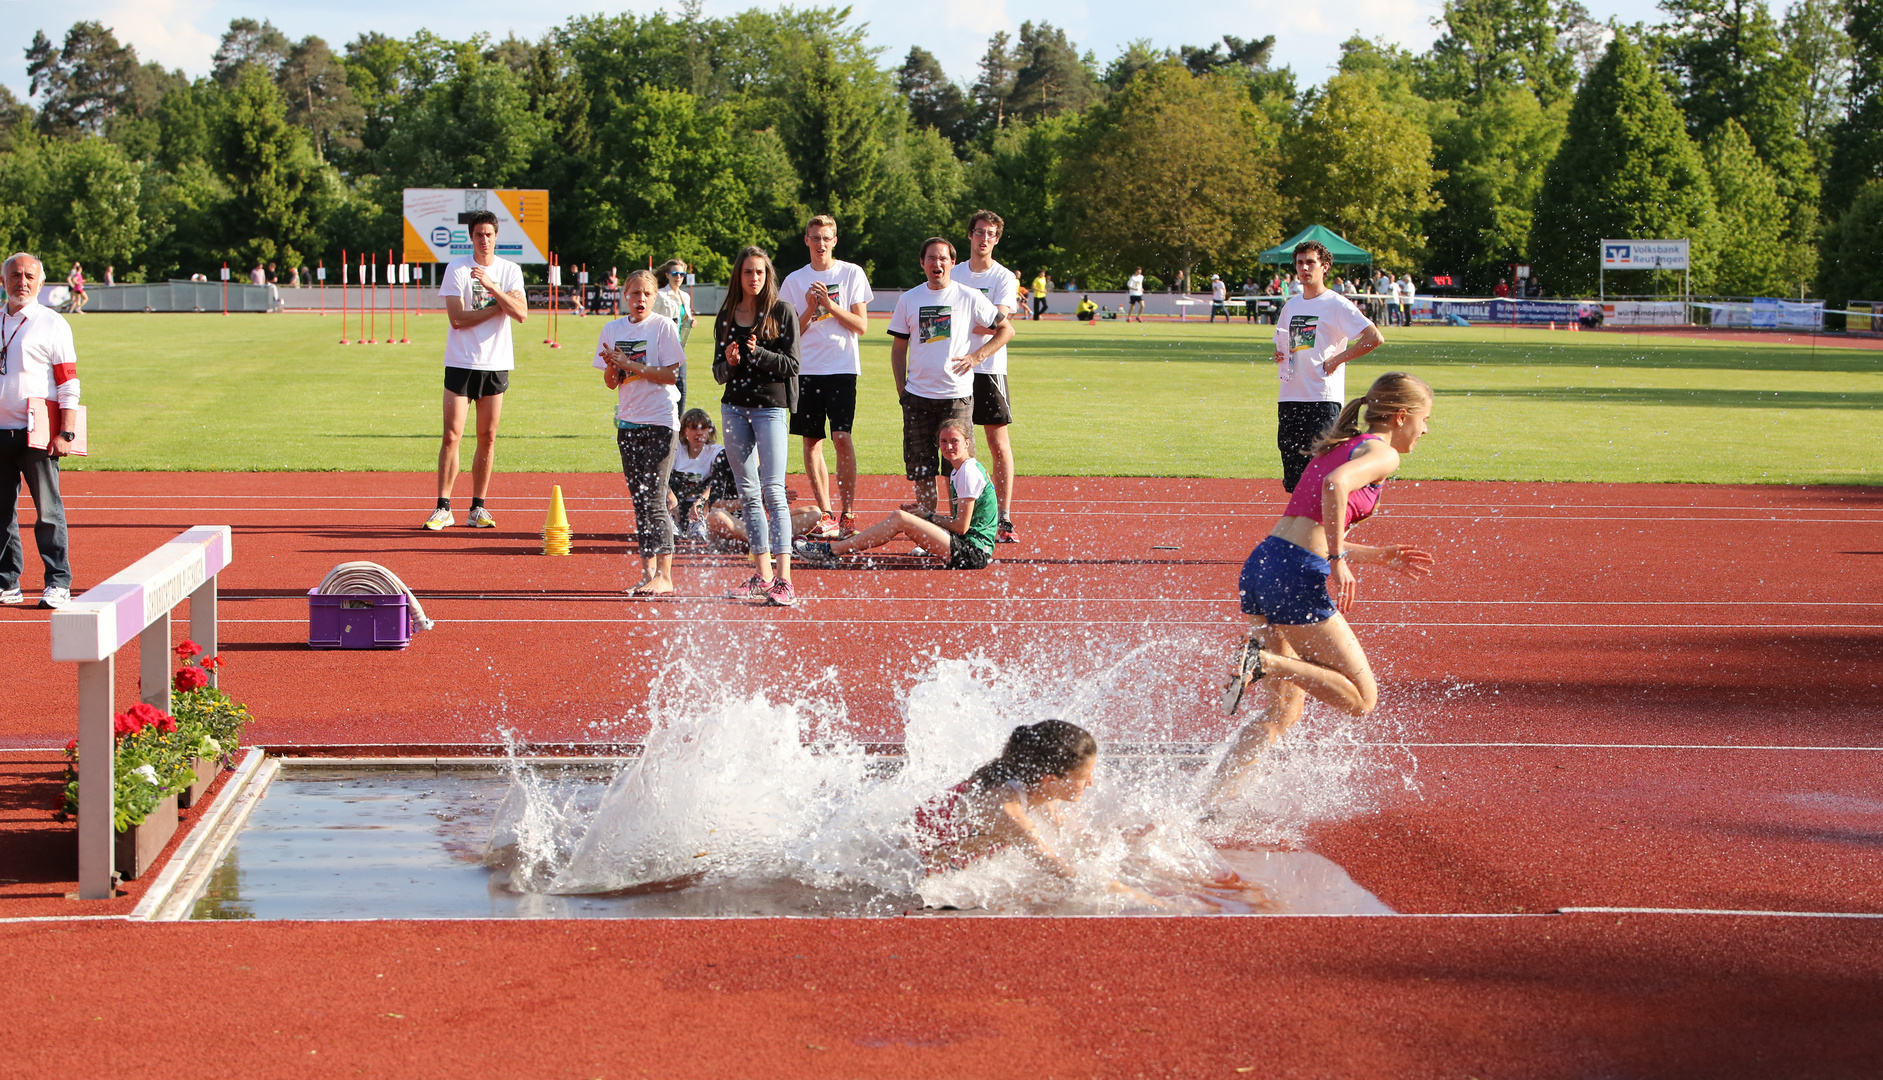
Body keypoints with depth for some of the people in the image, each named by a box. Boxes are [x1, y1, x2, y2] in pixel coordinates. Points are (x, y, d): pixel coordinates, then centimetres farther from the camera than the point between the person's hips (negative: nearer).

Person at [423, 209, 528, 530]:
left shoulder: (510, 270, 5)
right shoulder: (456, 268, -2)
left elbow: (522, 314, -10)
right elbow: (456, 318, -11)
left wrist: (491, 286, -19)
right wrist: (499, 306, -10)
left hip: (496, 365, 2)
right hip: (461, 362, -2)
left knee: (488, 438, 4)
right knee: (452, 435, -7)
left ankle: (478, 509, 12)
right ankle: (443, 508, -4)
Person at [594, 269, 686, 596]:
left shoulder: (663, 326, -5)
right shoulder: (614, 329, 8)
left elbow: (670, 375, -12)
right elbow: (611, 383, 9)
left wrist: (629, 364, -17)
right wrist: (613, 367, -13)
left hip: (660, 421, -5)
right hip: (628, 420, 5)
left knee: (654, 499, -10)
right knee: (639, 500, 7)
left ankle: (664, 576, -9)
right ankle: (648, 572, 13)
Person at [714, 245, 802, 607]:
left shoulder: (782, 312, -2)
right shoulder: (726, 316, 10)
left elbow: (791, 364, -6)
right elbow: (718, 371, 12)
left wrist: (758, 353, -20)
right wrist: (729, 363, -10)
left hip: (771, 406, -5)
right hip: (734, 407, 5)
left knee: (773, 492, -12)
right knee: (748, 494, 8)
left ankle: (783, 580, -15)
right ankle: (762, 576, 14)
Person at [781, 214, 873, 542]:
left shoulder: (852, 274, 3)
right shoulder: (794, 281, 9)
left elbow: (862, 325, -2)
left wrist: (830, 305, -13)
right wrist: (810, 309, -9)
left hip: (842, 367, -3)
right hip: (806, 370, 3)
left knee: (841, 437, -13)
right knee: (811, 440, 3)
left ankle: (847, 513, -8)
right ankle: (825, 513, 11)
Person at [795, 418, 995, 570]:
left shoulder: (969, 472, -12)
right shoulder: (957, 471, 18)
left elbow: (961, 526, -14)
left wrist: (928, 516, -2)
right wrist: (925, 514, 2)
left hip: (973, 552, -9)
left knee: (900, 519, -15)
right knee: (901, 519, 8)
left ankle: (832, 550, -11)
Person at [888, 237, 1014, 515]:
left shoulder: (969, 297, 0)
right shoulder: (909, 300, 8)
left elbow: (1006, 330, 5)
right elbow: (899, 347, 15)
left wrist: (976, 357, -5)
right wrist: (901, 387, 6)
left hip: (957, 395, -3)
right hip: (917, 396, 3)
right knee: (919, 463, 4)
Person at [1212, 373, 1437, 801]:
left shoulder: (1340, 447, 25)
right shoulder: (1382, 452, -1)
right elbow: (1336, 484, -24)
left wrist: (1379, 556, 30)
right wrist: (1339, 561, -23)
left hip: (1260, 564, 9)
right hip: (1298, 576, -9)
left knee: (1286, 709, 17)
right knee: (1361, 699, 3)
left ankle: (1214, 798, 9)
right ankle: (1263, 660, -13)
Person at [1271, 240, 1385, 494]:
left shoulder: (1337, 305, -4)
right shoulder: (1290, 306, 16)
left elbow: (1375, 338, -12)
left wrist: (1336, 360, -12)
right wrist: (1279, 355, 7)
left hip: (1324, 399, -6)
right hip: (1289, 397, 7)